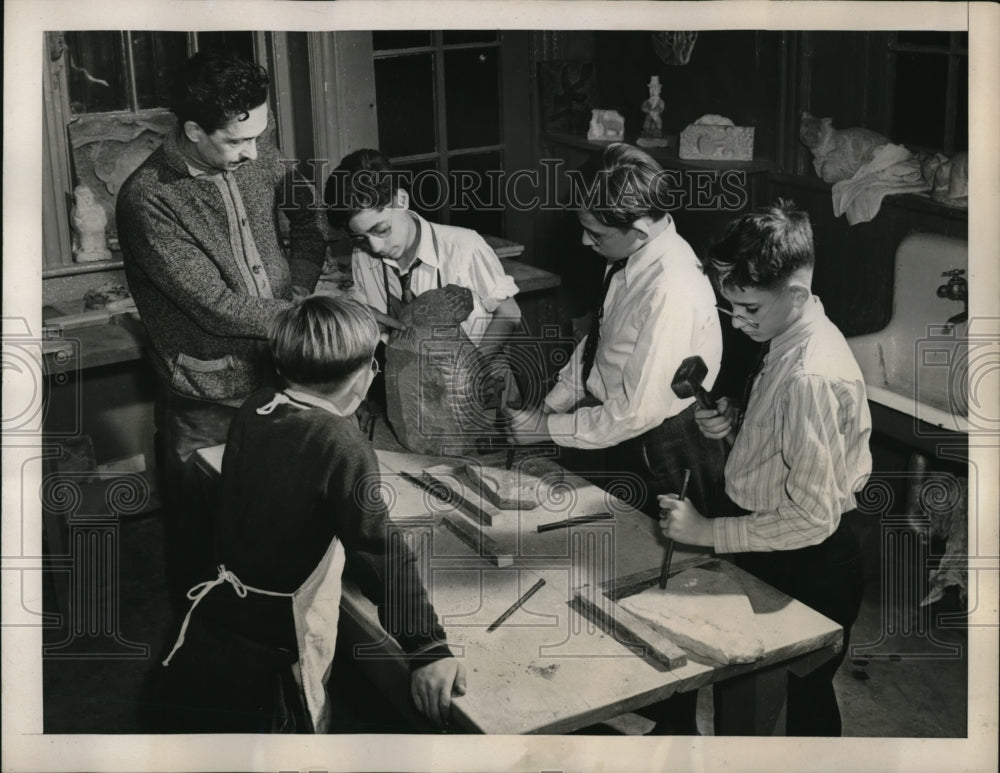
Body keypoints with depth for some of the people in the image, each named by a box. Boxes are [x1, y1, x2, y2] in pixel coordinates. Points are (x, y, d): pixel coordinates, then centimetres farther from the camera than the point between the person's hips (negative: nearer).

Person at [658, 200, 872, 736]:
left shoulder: (811, 375, -31)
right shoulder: (790, 337, -1)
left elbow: (813, 517, -28)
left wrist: (708, 531, -22)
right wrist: (734, 422, -4)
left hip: (807, 571, -9)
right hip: (773, 554, 9)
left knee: (805, 698, 13)